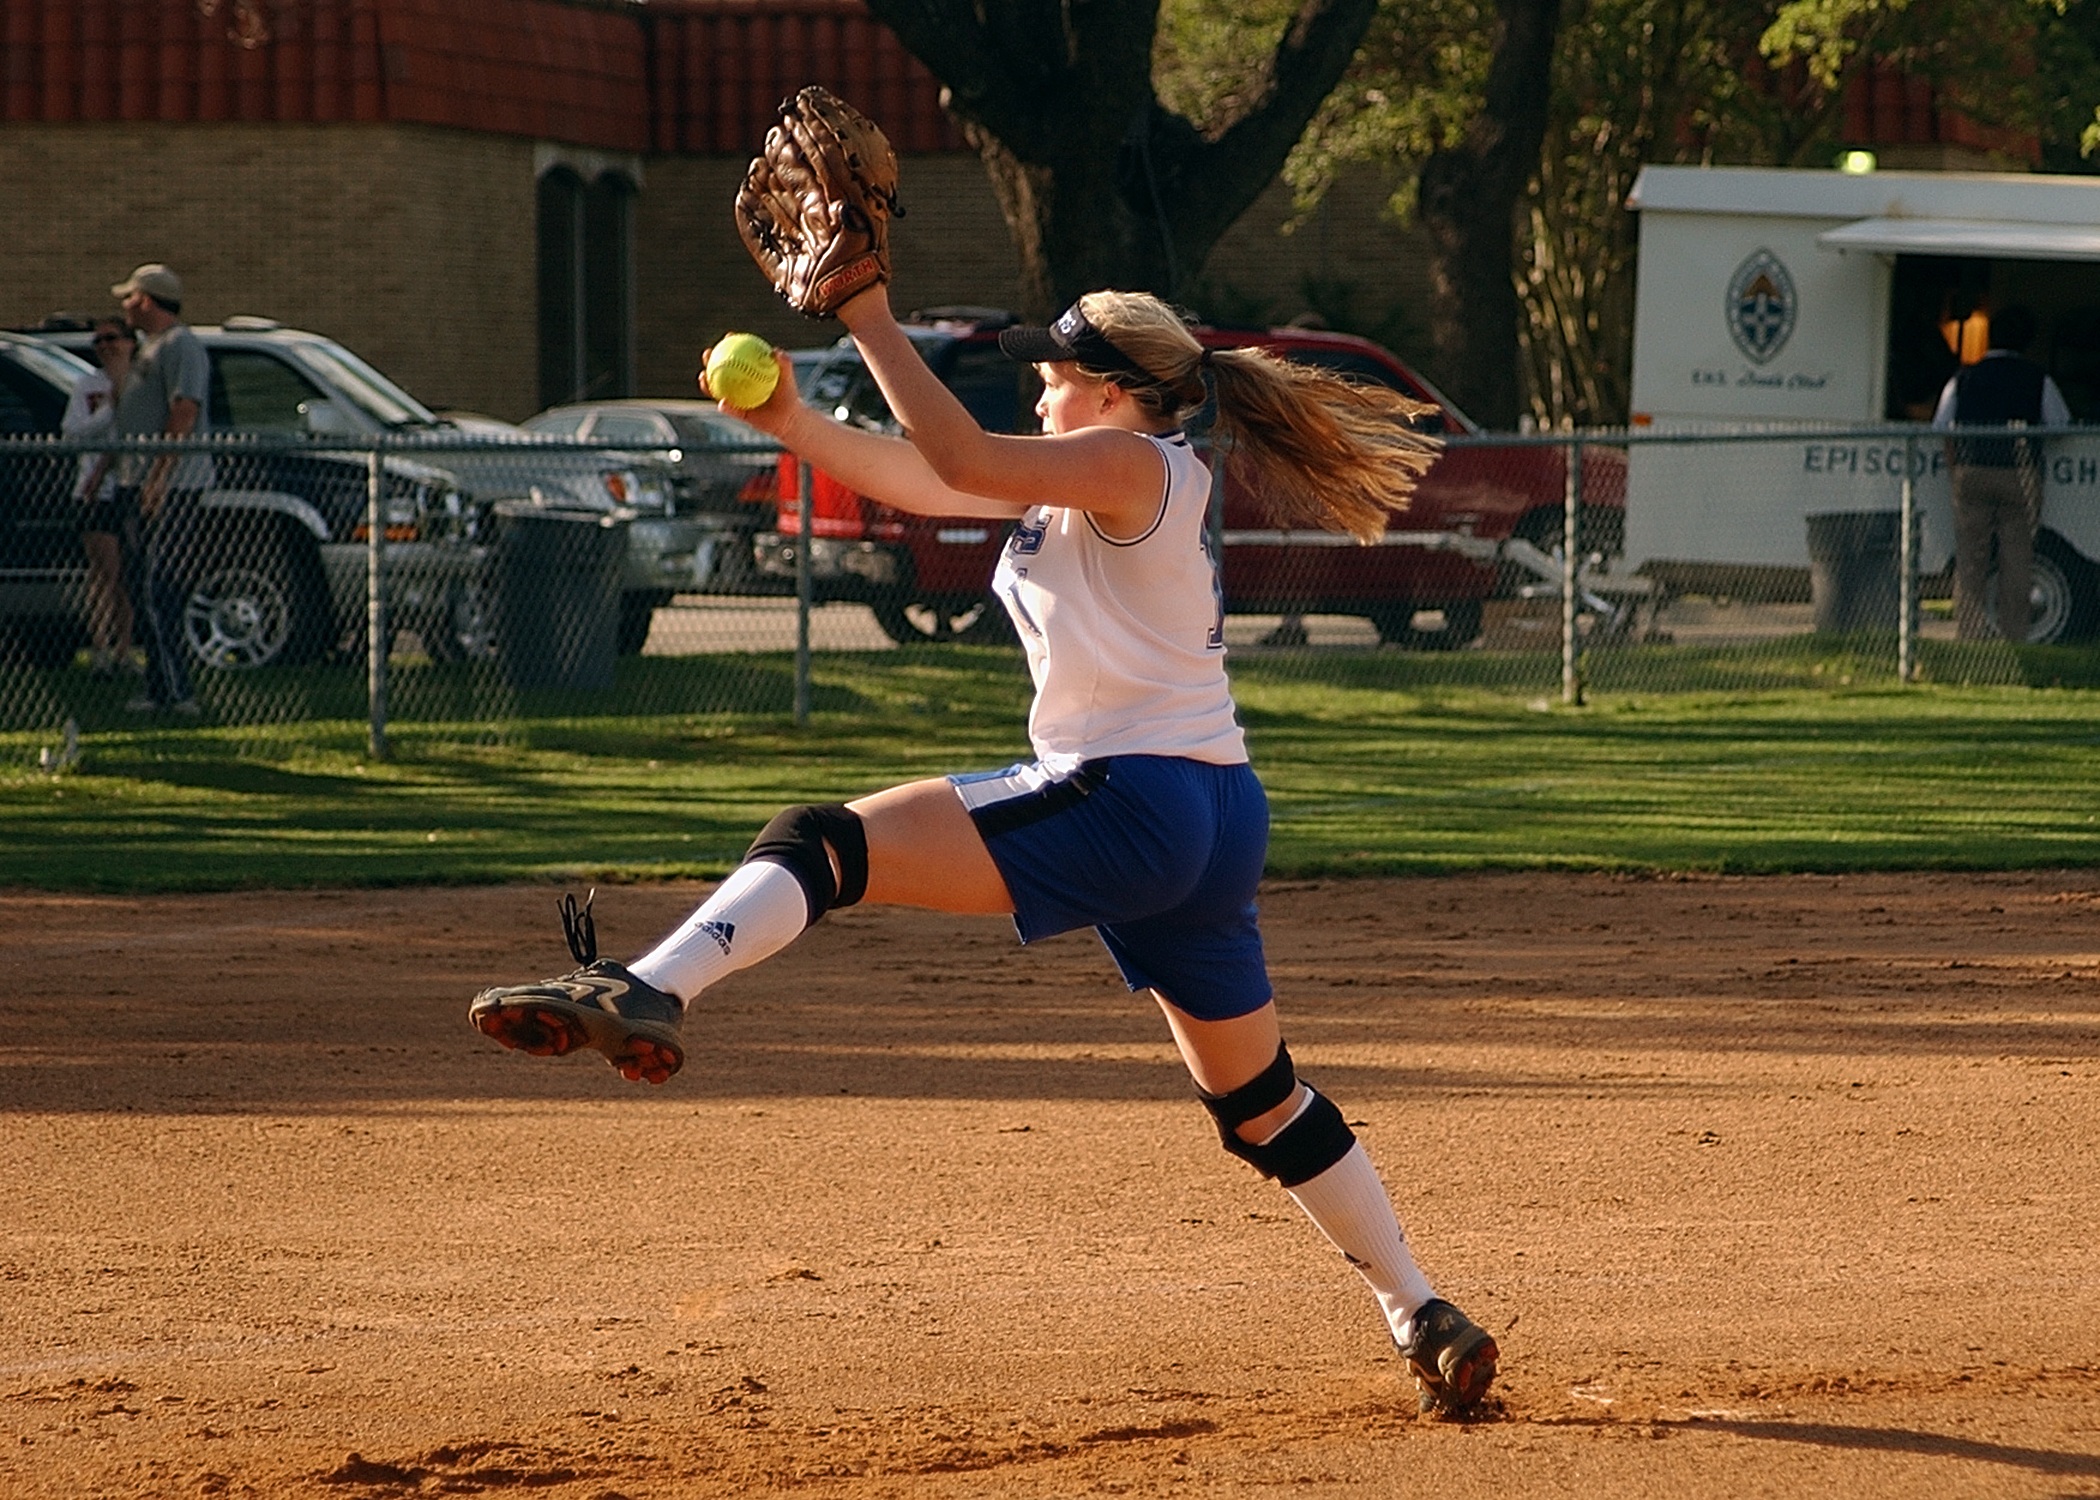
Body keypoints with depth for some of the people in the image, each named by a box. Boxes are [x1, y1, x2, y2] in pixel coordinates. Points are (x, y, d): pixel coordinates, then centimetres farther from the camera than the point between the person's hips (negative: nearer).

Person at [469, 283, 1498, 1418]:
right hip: (1212, 822, 11)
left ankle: (647, 991, -41)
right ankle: (1422, 1318, 26)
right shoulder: (1078, 486, 20)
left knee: (825, 843, -19)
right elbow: (913, 480, 17)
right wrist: (792, 423, 4)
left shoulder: (1138, 467, -8)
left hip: (1126, 804, -11)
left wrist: (869, 321, -20)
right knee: (1260, 1099, 20)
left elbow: (963, 463, -22)